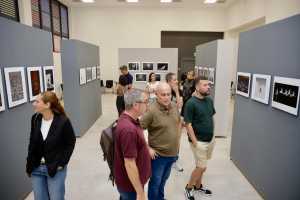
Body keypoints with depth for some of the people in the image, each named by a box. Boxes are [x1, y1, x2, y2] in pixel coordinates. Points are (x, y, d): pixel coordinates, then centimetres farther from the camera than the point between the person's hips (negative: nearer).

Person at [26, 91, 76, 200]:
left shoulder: (63, 121, -18)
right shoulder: (35, 119, -4)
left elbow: (70, 143, -8)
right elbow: (32, 143, 6)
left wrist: (62, 163, -12)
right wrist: (29, 165, 6)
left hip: (55, 169, -4)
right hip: (36, 168, 5)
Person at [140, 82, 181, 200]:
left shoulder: (174, 106, -4)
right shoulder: (151, 110, -23)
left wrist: (178, 139, 10)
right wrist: (148, 148, -18)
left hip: (173, 153, 6)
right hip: (158, 154, -6)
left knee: (164, 179, 27)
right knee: (155, 181, 13)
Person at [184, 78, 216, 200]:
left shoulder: (209, 100, 2)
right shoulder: (191, 103, -19)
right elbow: (188, 124, -18)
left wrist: (212, 135, 12)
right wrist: (194, 142, -18)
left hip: (210, 139, 6)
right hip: (199, 141, -6)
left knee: (201, 166, 19)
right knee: (201, 167, 1)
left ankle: (198, 186, 38)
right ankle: (188, 188, 23)